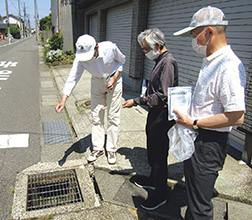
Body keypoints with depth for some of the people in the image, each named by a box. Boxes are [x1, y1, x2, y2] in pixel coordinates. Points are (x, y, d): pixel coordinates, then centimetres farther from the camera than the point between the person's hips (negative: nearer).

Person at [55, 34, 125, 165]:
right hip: (97, 82, 2)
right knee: (96, 116, 5)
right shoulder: (80, 59, -25)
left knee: (113, 117, -1)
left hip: (114, 80, -2)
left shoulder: (110, 48, -29)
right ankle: (97, 148, 20)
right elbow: (72, 79, -28)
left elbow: (121, 60, -7)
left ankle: (111, 150, 13)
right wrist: (63, 101, -40)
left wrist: (115, 76, -20)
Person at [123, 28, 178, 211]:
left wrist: (136, 101, -24)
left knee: (159, 155, 2)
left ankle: (161, 194, 20)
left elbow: (162, 96, -26)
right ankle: (154, 180, 42)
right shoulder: (160, 60, 12)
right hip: (155, 114, 10)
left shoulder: (168, 62, -20)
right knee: (152, 151, 22)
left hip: (162, 117, -10)